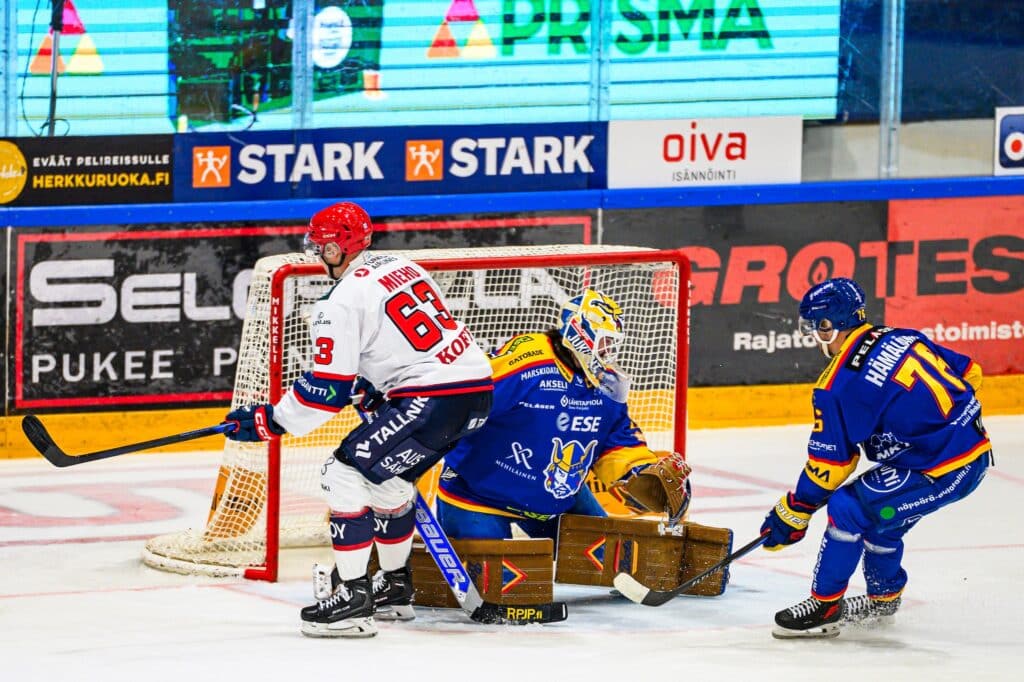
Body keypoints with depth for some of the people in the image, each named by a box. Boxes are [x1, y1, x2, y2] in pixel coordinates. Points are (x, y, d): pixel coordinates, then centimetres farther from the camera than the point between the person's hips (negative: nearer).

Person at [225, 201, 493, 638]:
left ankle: (355, 598, -10)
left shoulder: (343, 301, -9)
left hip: (433, 399, -9)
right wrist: (372, 383, 34)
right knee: (386, 478, 26)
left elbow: (326, 389, -10)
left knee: (346, 473, -5)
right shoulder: (402, 267, 17)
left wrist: (267, 422, 0)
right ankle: (395, 585, 35)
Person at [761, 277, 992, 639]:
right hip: (975, 447, 9)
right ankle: (883, 597, 40)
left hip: (942, 470, -9)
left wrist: (793, 514, 5)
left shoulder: (838, 386, -14)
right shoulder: (904, 339, 7)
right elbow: (969, 373, 15)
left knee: (848, 507, -5)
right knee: (877, 508, 23)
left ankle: (825, 606, 5)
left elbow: (828, 466, -8)